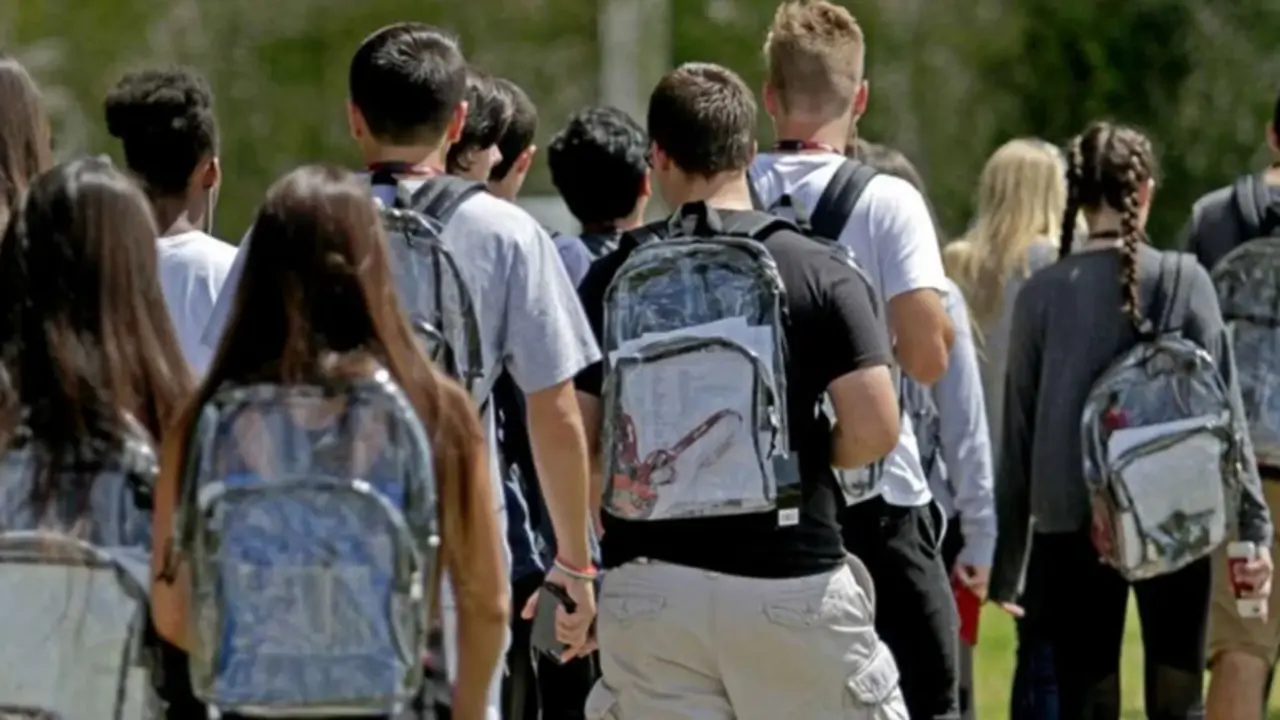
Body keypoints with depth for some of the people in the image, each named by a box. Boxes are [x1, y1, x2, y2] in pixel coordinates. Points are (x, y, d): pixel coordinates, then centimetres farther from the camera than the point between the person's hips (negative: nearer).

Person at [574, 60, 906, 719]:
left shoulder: (611, 280, 2)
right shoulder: (818, 273, -2)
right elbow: (874, 429, -10)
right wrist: (811, 457, 11)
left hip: (650, 585, 2)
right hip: (788, 577, -2)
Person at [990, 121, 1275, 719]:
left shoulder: (1041, 293, 1)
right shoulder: (1183, 281, -2)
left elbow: (1018, 429, 4)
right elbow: (1223, 408, -5)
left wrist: (1007, 559, 9)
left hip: (1070, 527, 1)